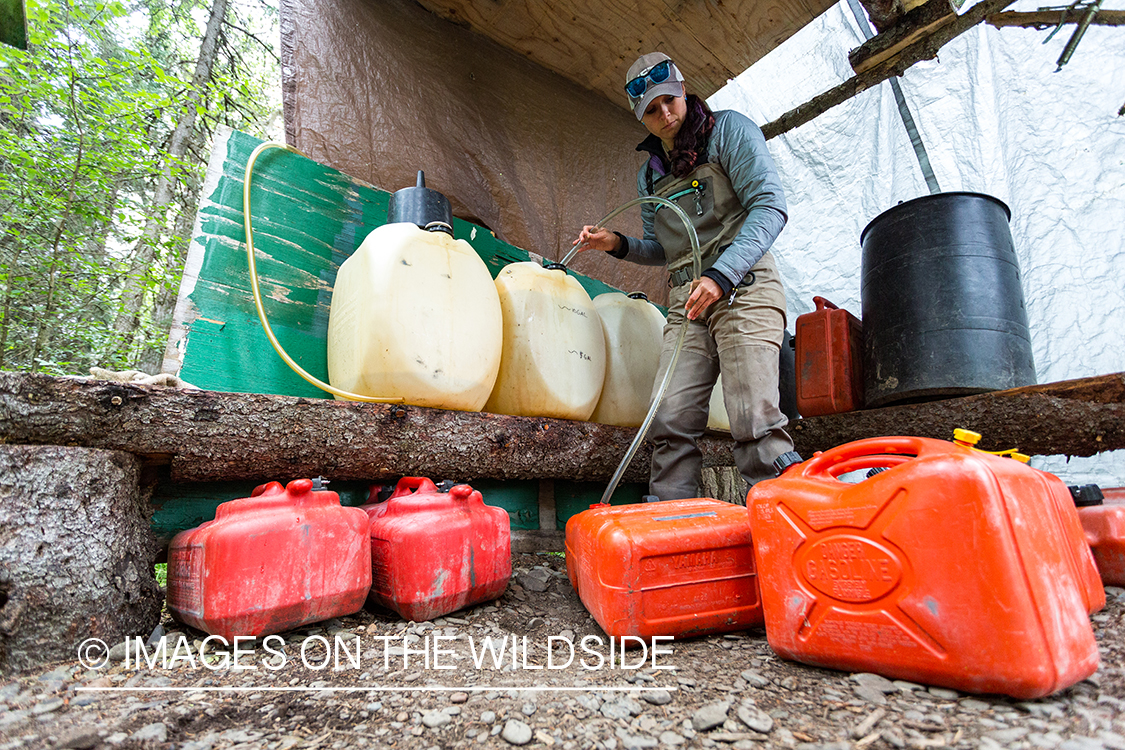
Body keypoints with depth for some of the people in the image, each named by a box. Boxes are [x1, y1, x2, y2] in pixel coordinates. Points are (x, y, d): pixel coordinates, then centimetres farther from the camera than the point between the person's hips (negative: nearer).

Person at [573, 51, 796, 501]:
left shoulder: (728, 130, 7)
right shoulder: (649, 172, 24)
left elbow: (770, 206, -7)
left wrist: (721, 274, -21)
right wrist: (618, 245, 10)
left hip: (742, 286, -4)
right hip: (685, 301, 5)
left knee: (754, 418, -17)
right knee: (670, 420, -9)